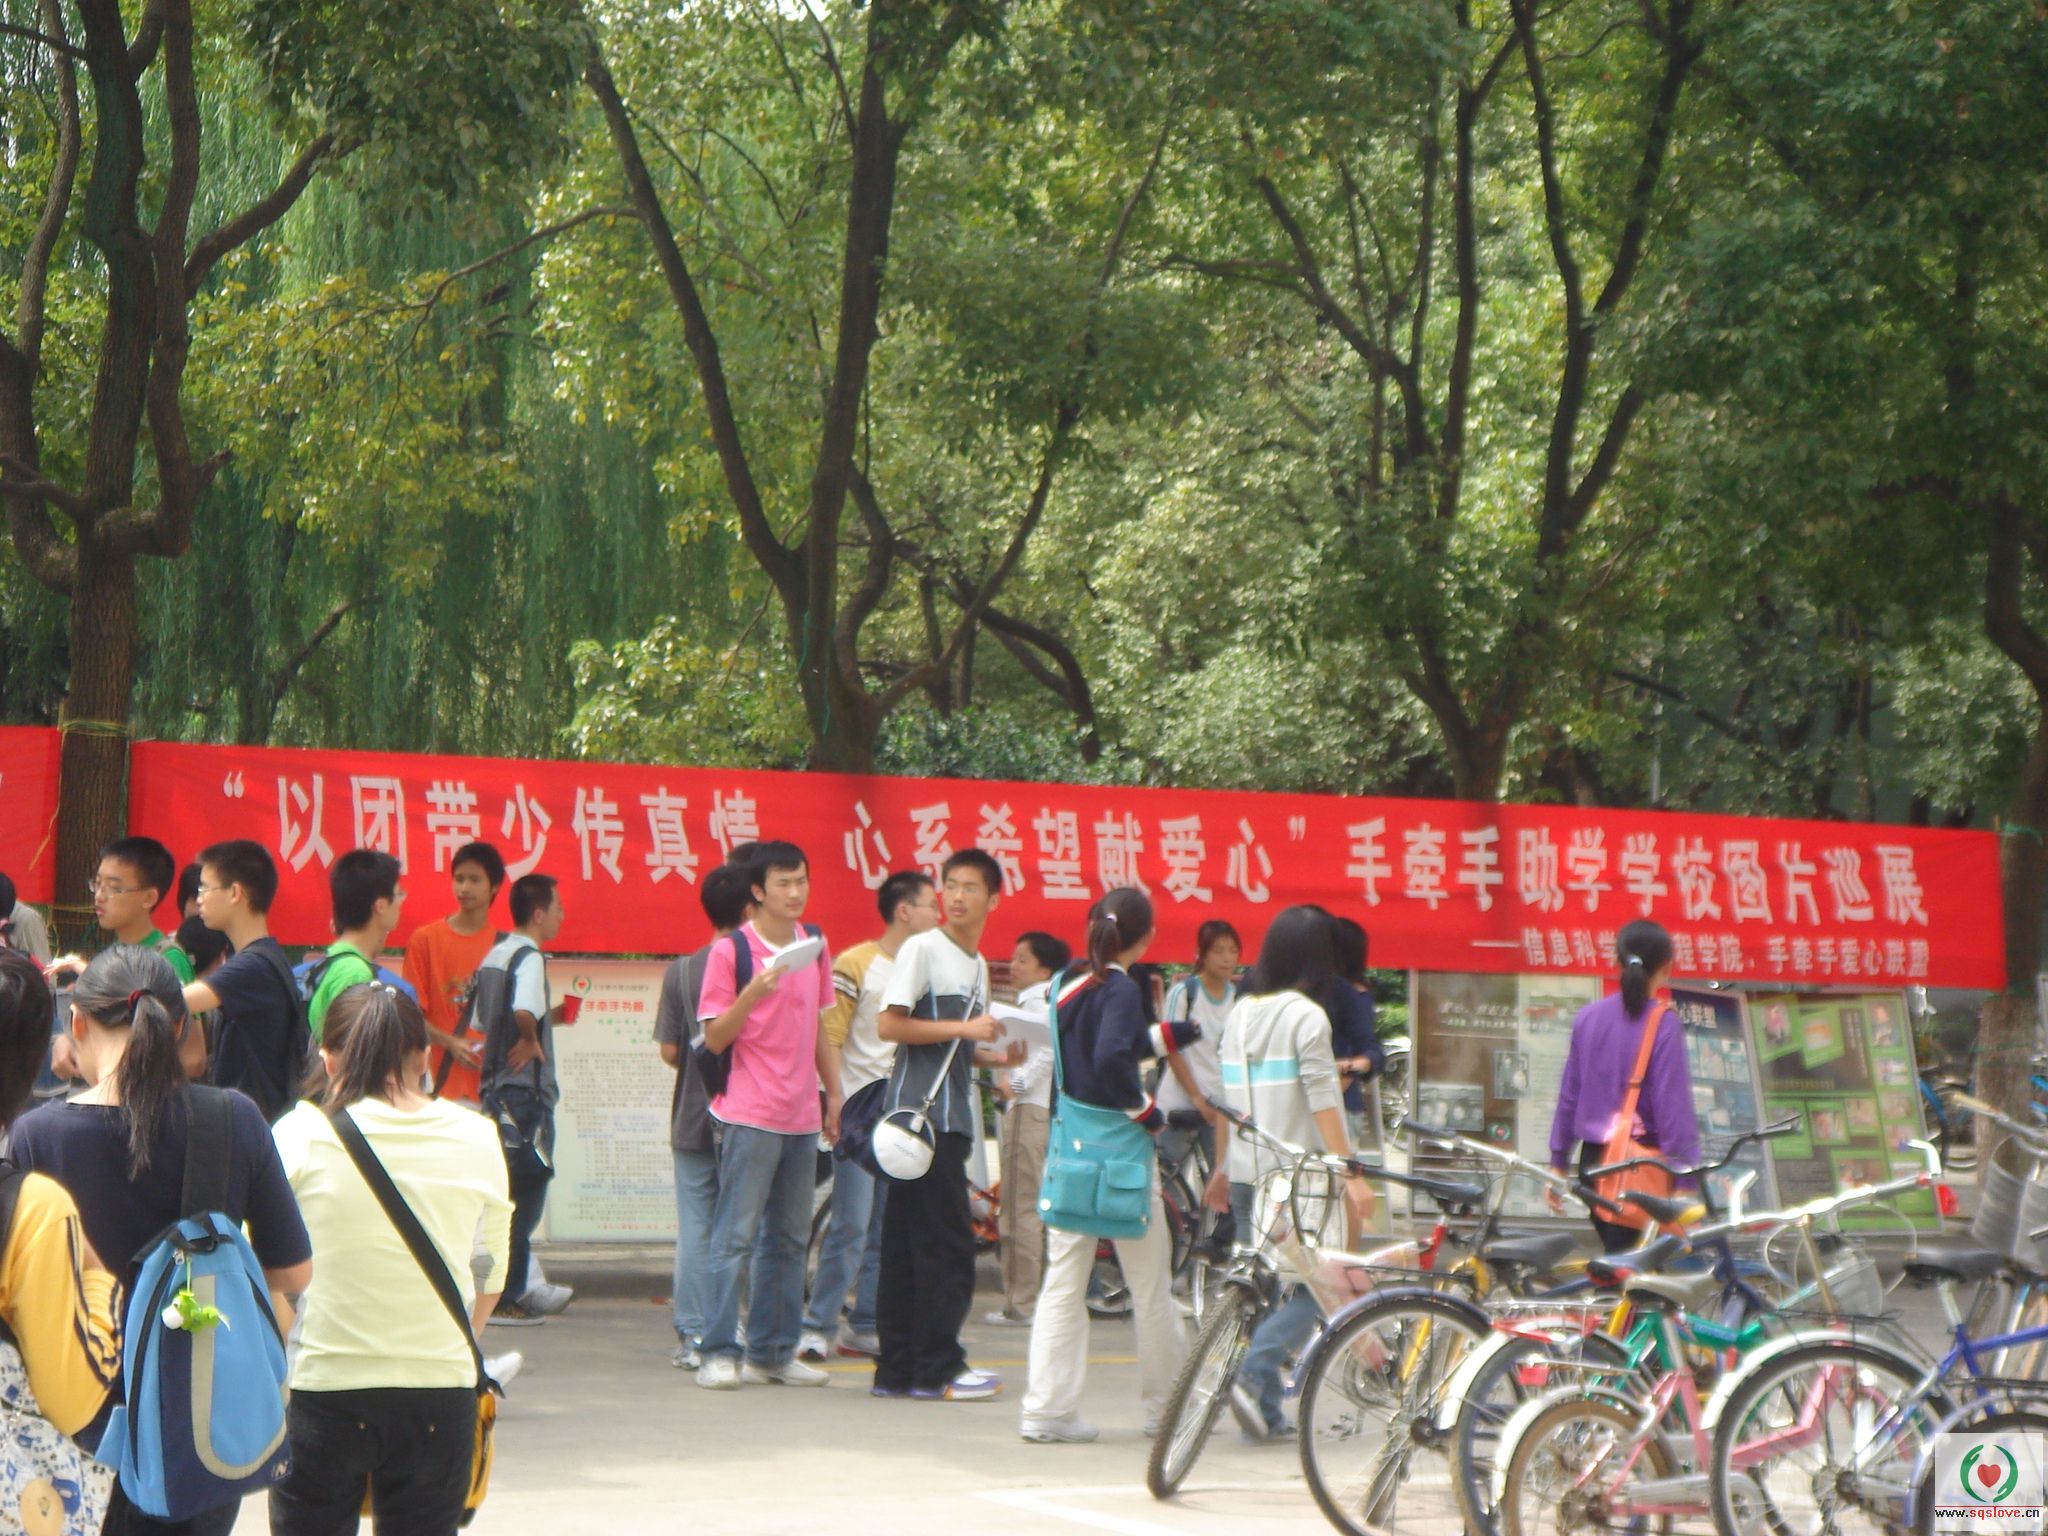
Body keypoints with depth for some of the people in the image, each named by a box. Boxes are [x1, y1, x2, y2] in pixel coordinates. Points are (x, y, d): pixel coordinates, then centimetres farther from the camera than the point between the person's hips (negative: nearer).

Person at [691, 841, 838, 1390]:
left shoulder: (815, 946, 11)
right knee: (735, 1236, -7)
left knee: (790, 1240, 9)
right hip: (749, 1114, -6)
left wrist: (834, 1095, 17)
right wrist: (753, 992, -22)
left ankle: (773, 1352, 15)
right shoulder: (730, 951, -6)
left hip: (802, 1117, 6)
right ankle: (719, 1354, -5)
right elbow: (715, 1037, -7)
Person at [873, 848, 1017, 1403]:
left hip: (953, 1117, 8)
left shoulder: (977, 964, 19)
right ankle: (936, 1367, -4)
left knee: (908, 1243, 9)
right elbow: (889, 1025, -13)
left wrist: (997, 1057, 7)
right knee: (946, 1242, -9)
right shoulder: (922, 949, -6)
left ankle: (898, 1368, 10)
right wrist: (962, 1029, -16)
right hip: (921, 1112, -8)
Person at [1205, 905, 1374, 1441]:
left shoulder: (1240, 1012, 11)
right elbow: (1322, 1100, -15)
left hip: (1245, 1176, 7)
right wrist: (1351, 1174, -15)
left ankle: (1268, 1412, 11)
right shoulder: (1306, 1016, -10)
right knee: (1312, 1287, -1)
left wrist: (1222, 1166, 24)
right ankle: (1255, 1375, -20)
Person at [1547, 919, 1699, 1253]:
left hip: (1593, 1159, 6)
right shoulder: (1663, 1022, -12)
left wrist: (1558, 1164, 18)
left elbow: (1568, 1096, 10)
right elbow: (1673, 1103, -15)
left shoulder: (1588, 1018, 5)